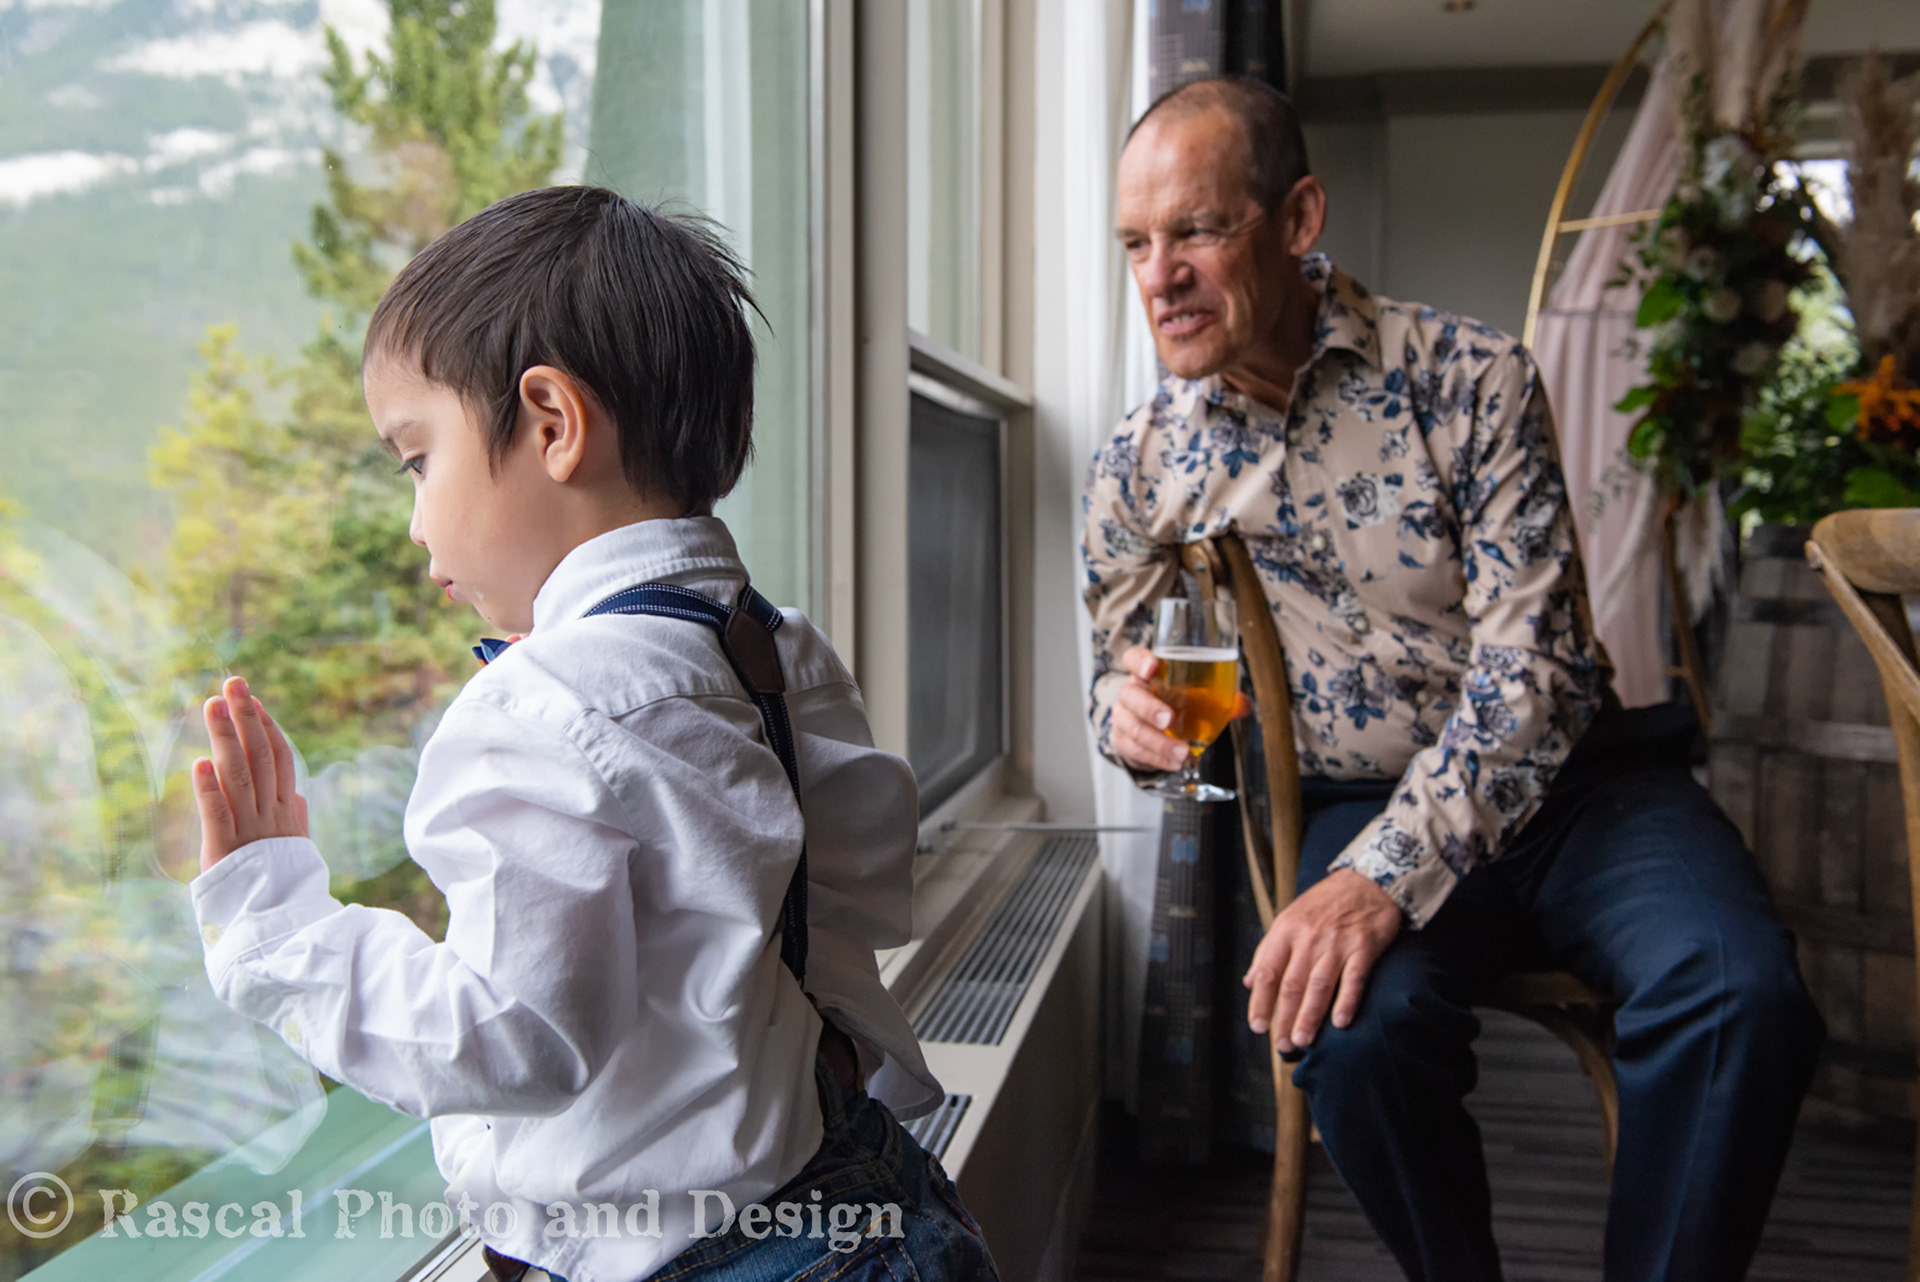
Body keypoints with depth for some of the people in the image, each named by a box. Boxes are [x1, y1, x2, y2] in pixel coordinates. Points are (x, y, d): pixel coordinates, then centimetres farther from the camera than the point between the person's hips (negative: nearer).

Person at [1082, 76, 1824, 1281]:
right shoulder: (1140, 465, 0)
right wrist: (1128, 709, -13)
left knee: (1739, 991, -28)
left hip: (1572, 783, 0)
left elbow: (1527, 666, -15)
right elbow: (1120, 664, 14)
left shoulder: (1470, 379, -8)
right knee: (1354, 1027, -31)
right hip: (1359, 810, 1)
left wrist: (1385, 877, -27)